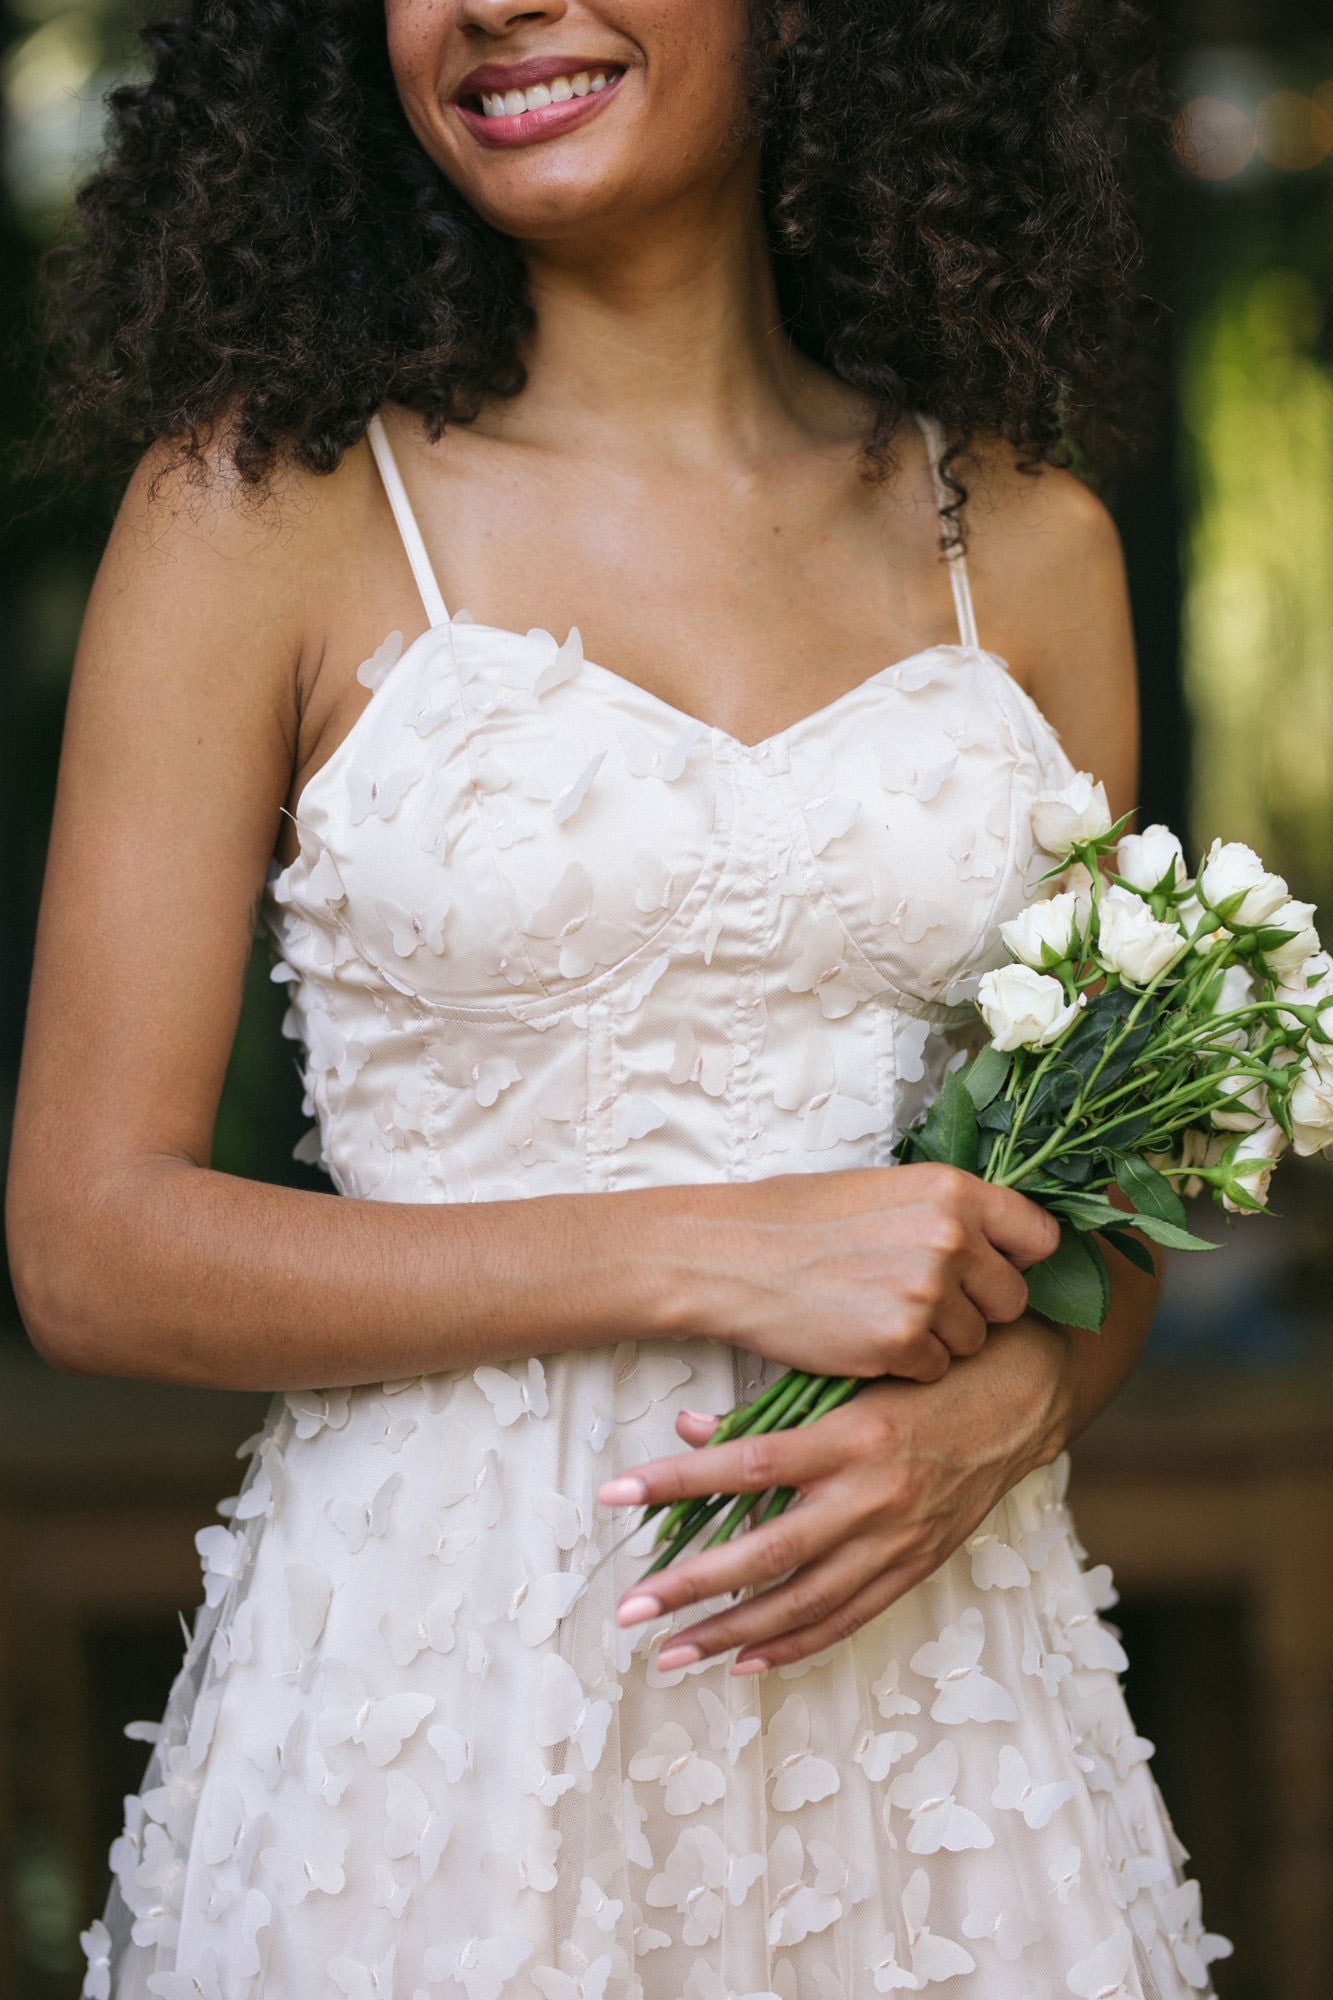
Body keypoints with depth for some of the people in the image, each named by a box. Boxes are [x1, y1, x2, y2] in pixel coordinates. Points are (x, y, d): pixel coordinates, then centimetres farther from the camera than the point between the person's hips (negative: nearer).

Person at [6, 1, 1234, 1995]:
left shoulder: (1025, 541, 4)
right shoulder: (260, 496, -6)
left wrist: (1002, 1405, -10)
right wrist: (708, 1256, -16)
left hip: (932, 1641, 3)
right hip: (432, 1671, -3)